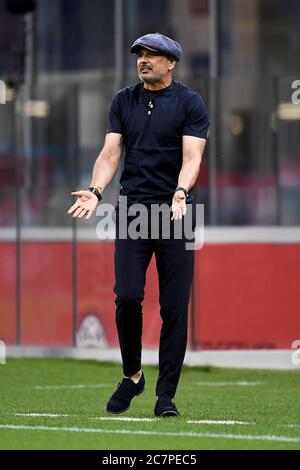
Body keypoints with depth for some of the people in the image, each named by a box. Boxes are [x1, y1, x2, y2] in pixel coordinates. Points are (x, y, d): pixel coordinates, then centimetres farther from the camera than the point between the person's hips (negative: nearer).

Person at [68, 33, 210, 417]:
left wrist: (180, 192, -28)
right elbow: (110, 153, 7)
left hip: (174, 212, -2)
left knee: (174, 307, -3)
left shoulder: (190, 103, 1)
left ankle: (166, 393, 4)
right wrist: (96, 192, -11)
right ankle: (132, 375, 10)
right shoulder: (124, 101, 13)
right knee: (127, 295, -11)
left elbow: (191, 157, -9)